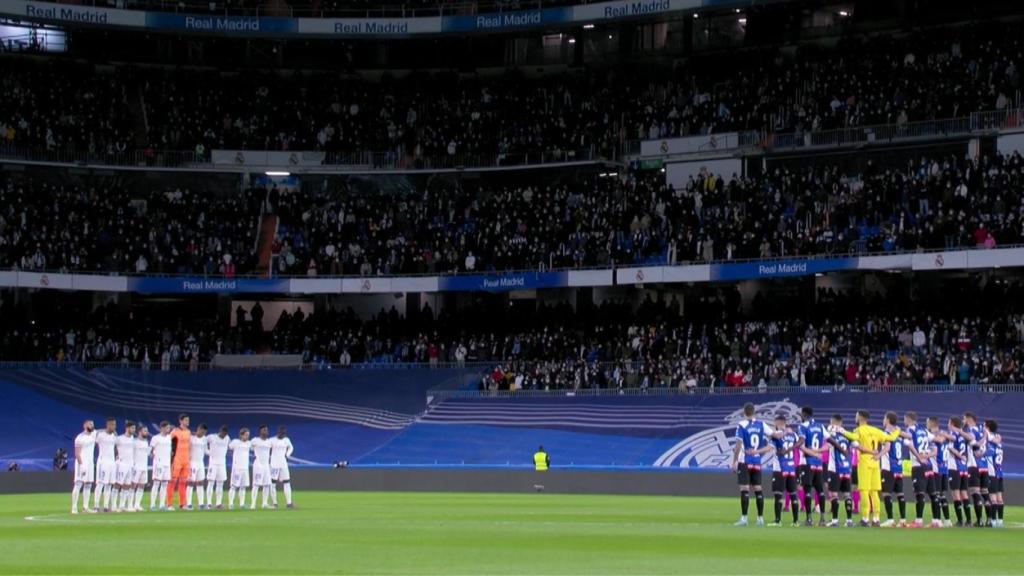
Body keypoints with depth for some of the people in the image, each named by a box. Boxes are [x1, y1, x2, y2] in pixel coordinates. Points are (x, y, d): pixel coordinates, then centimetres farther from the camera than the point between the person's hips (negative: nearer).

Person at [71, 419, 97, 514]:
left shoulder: (94, 434, 6)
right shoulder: (80, 438, -14)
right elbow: (77, 453, -17)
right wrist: (82, 465, -23)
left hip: (90, 463, 8)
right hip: (82, 463, -8)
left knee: (88, 485, 9)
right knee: (78, 484, -12)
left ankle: (86, 507, 13)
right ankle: (74, 507, -14)